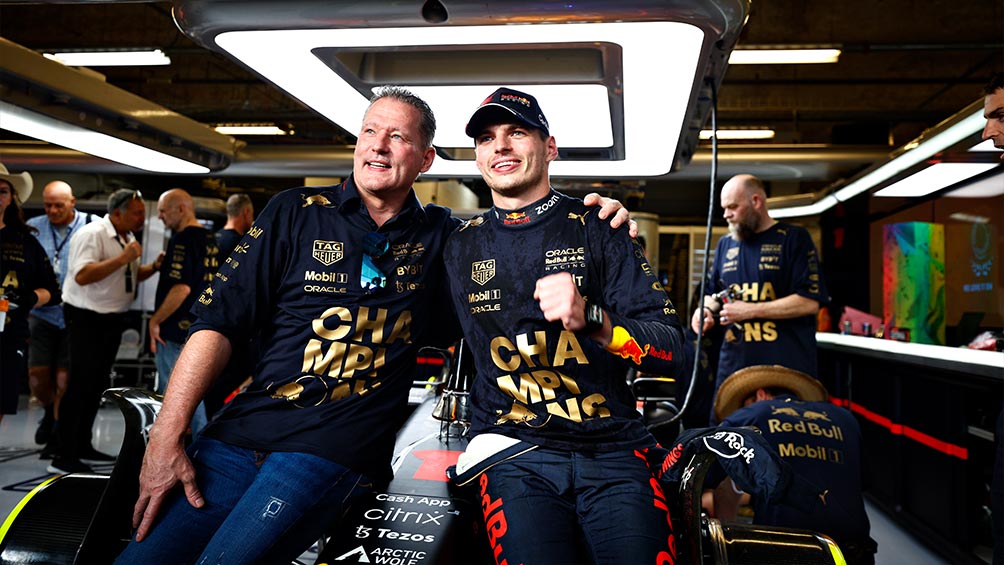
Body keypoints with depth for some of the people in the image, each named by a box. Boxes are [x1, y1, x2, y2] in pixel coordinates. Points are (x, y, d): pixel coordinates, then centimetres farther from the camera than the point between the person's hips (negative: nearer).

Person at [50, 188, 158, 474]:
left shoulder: (127, 237, 10)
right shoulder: (92, 234, -17)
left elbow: (132, 275, 19)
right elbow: (82, 275, -30)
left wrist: (154, 267, 1)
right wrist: (122, 258, -30)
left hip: (113, 319, 9)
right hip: (87, 319, -9)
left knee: (97, 385, 15)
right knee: (80, 386, -7)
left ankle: (82, 446, 27)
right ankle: (63, 457, 0)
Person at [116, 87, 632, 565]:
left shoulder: (440, 236, 9)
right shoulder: (296, 212, 5)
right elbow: (217, 322, 1)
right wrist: (165, 438, -7)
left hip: (334, 452, -1)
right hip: (237, 434, 2)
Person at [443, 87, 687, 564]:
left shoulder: (596, 228, 4)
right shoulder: (460, 246, 13)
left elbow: (671, 351, -5)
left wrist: (591, 318, -21)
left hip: (612, 447, 0)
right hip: (513, 449, 1)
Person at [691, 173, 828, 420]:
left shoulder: (794, 239, -2)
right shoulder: (725, 244, 16)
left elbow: (810, 302, -10)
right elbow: (713, 294, 27)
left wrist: (749, 310, -12)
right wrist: (706, 309, 4)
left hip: (787, 369, -5)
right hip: (733, 367, 5)